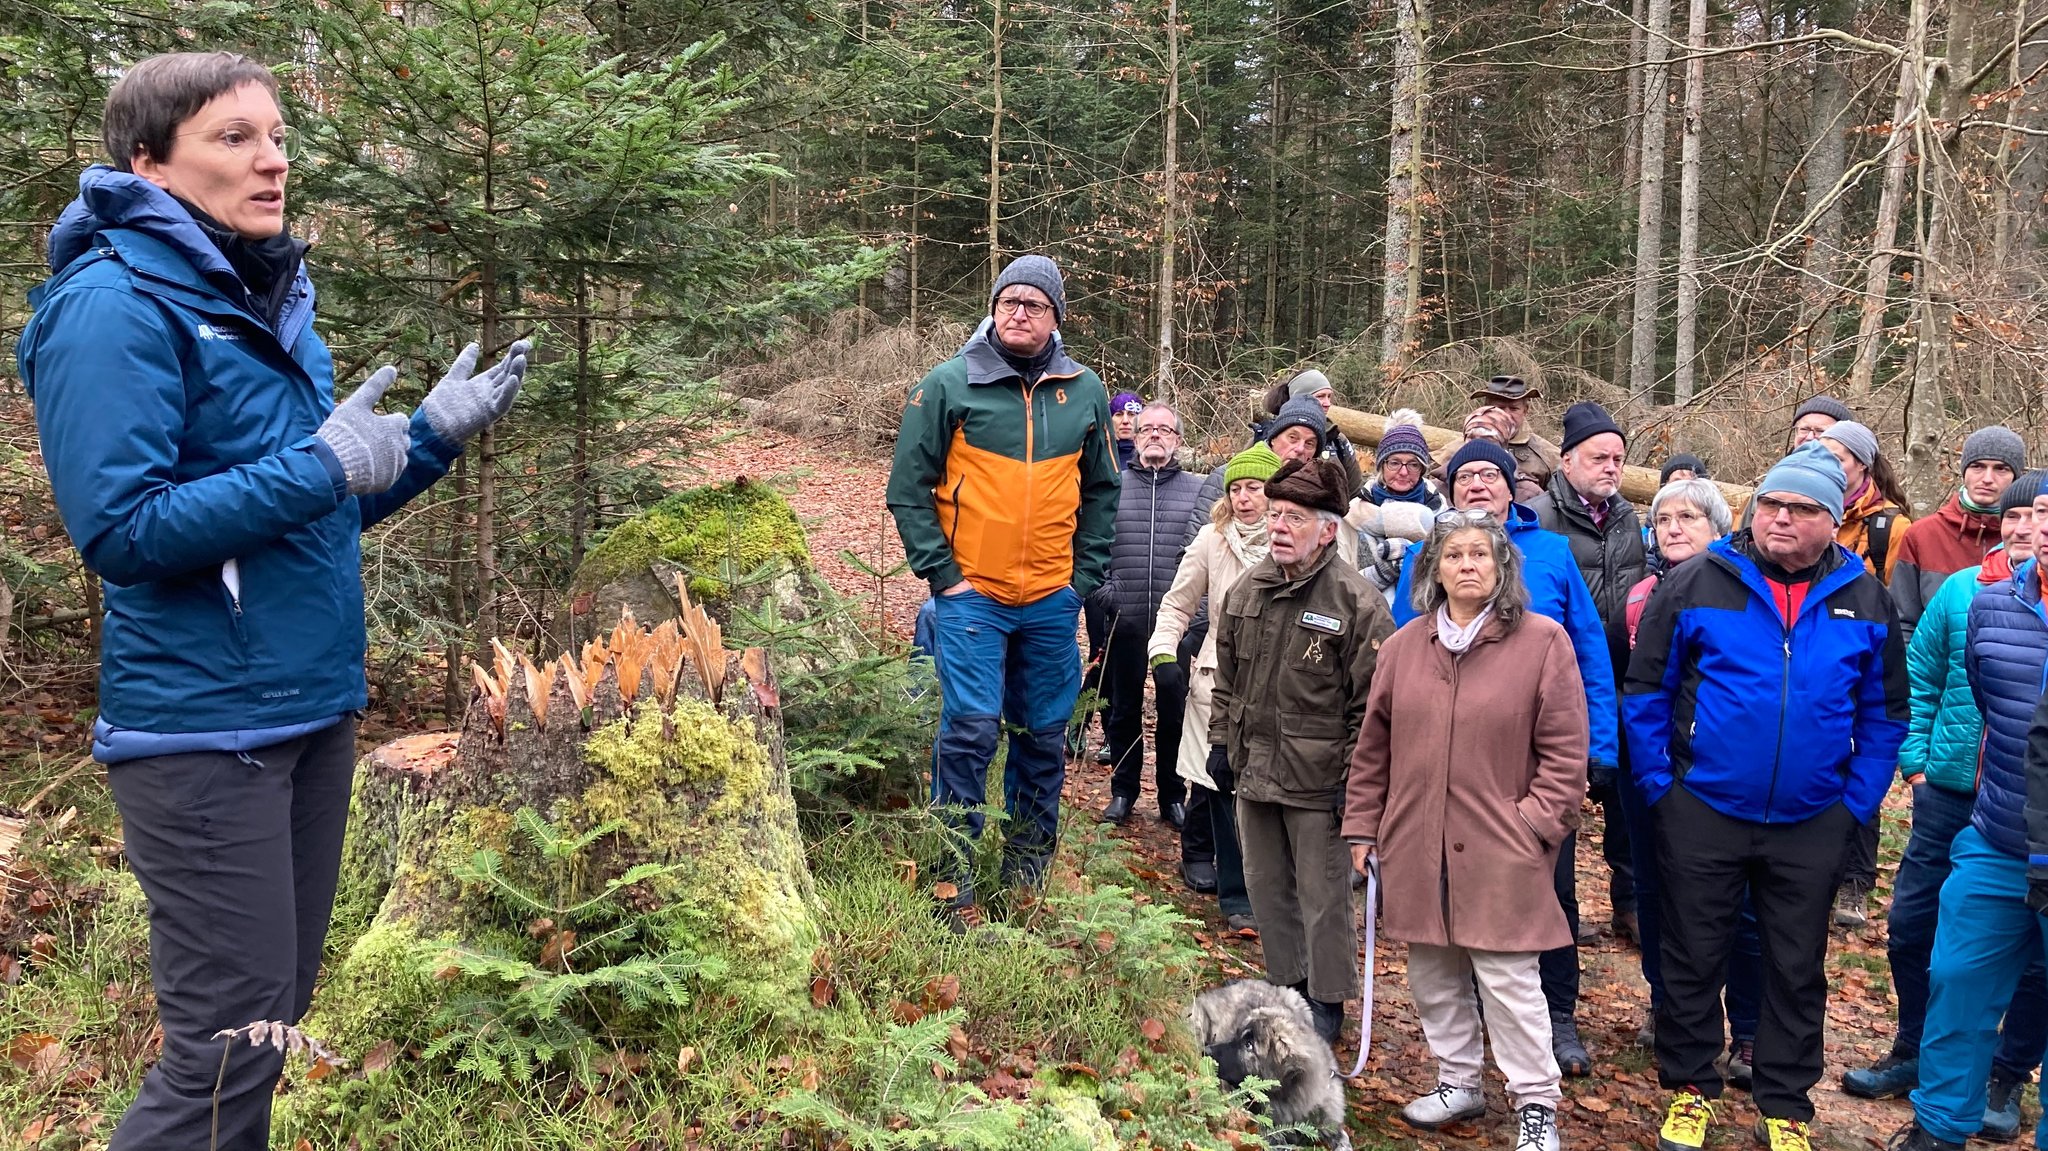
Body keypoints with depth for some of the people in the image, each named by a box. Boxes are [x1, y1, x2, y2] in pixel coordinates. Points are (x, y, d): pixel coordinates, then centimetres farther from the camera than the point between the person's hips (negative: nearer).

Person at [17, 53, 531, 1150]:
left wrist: (432, 435, 3)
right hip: (204, 729, -8)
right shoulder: (117, 304, -13)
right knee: (226, 1045, -2)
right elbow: (120, 532, -20)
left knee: (275, 1016, 16)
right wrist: (320, 467, -22)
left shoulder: (267, 301, 11)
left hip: (314, 710, 8)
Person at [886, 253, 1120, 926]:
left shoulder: (1084, 392, 8)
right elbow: (908, 487, -2)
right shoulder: (948, 385, -3)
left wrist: (1085, 575, 8)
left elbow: (1100, 490, 16)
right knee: (970, 731, -9)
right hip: (972, 595, -4)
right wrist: (940, 574, -7)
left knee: (1045, 736, 11)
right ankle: (954, 885, 4)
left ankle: (1027, 873, 27)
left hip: (1052, 602, 4)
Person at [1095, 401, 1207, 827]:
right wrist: (1102, 585, -5)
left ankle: (1173, 795, 20)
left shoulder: (1198, 489, 4)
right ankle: (1123, 791, 25)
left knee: (1175, 709, 6)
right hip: (1124, 620, 1)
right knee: (1124, 708, 12)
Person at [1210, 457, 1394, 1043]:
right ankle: (1286, 985, 34)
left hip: (1317, 779, -6)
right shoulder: (1246, 590, 6)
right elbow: (1227, 677, 17)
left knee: (1323, 895, 4)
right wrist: (1221, 740, 15)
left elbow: (1370, 703, -13)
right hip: (1253, 769, 7)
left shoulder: (1357, 602, -14)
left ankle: (1327, 999, 22)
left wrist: (1354, 775, -14)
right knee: (1265, 886, 17)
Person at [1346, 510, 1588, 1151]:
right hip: (1415, 845, 5)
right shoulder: (1404, 646, 8)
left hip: (1500, 850, -4)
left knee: (1508, 978, -1)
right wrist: (1362, 827, 10)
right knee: (1433, 973, 14)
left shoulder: (1543, 642, -5)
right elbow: (1373, 746, 12)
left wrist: (1535, 822, -10)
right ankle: (1458, 1082, 31)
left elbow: (1565, 750, -4)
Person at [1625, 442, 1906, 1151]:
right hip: (1702, 815, -2)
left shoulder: (1866, 602, 2)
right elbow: (1646, 691, -3)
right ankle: (1689, 1088, 27)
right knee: (1693, 959, 9)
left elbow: (1884, 715, 8)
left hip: (1811, 826, 2)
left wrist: (1857, 803, 1)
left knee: (1797, 971, 13)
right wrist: (1659, 786, -7)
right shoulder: (1697, 583, -6)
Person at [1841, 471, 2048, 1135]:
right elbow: (1919, 677, 9)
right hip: (1950, 792, 3)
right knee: (1910, 926, 10)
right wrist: (1915, 757, 4)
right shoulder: (1962, 590, 2)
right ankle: (1913, 1052, 30)